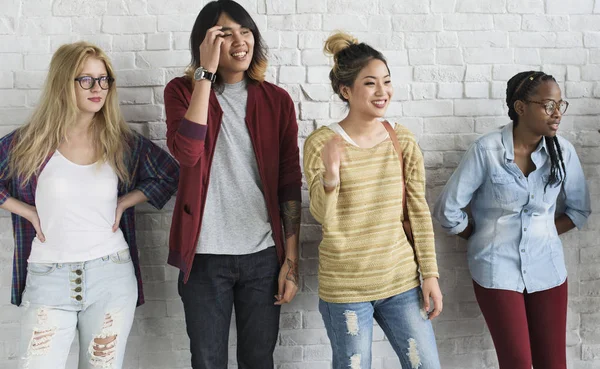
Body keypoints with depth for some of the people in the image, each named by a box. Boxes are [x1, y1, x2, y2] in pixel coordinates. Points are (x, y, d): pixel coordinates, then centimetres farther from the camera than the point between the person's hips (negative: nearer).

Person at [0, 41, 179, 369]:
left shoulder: (122, 142, 3)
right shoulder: (28, 143, -1)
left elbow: (170, 174, 12)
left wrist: (124, 203, 2)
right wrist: (27, 211, -3)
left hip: (111, 276, 1)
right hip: (47, 277, -1)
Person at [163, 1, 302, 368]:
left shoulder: (277, 100, 3)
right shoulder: (183, 91, 0)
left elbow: (290, 183, 3)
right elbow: (186, 153, -20)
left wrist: (292, 259, -1)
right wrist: (206, 73, -17)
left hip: (263, 255, 1)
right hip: (205, 255, -1)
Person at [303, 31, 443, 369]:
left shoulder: (403, 140, 1)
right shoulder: (321, 143, -8)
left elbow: (419, 212, 4)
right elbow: (324, 217, -12)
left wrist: (430, 275, 3)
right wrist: (330, 173, -30)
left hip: (402, 281, 3)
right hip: (345, 288, -3)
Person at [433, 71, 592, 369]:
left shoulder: (563, 151, -2)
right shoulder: (486, 149, -13)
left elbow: (579, 209, 12)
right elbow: (448, 210, -8)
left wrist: (543, 235, 1)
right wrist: (487, 240, 3)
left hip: (547, 268, 3)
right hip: (497, 269, -3)